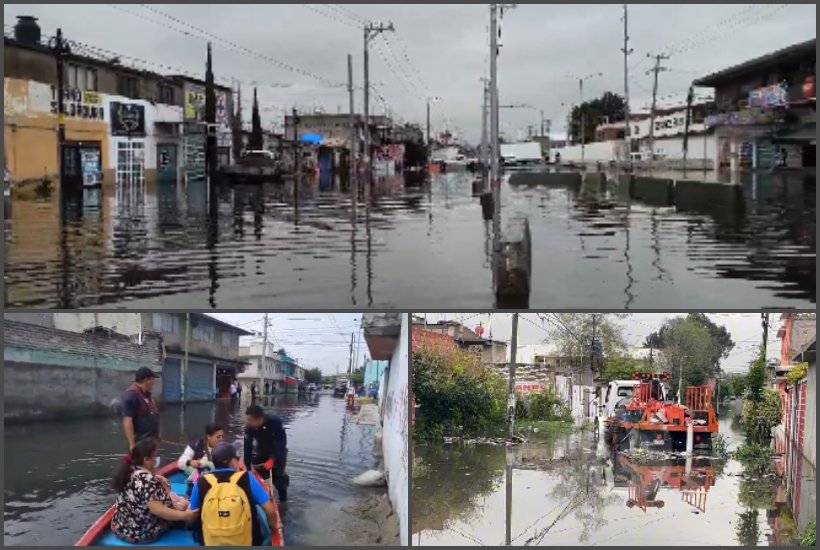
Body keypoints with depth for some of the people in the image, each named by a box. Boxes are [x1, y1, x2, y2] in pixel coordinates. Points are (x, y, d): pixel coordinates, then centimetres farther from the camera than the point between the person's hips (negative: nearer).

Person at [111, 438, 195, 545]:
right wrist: (184, 515, -24)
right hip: (141, 534, -8)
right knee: (183, 505, 3)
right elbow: (158, 510, -30)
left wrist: (157, 479, 10)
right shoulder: (148, 480, -27)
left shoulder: (127, 472, -1)